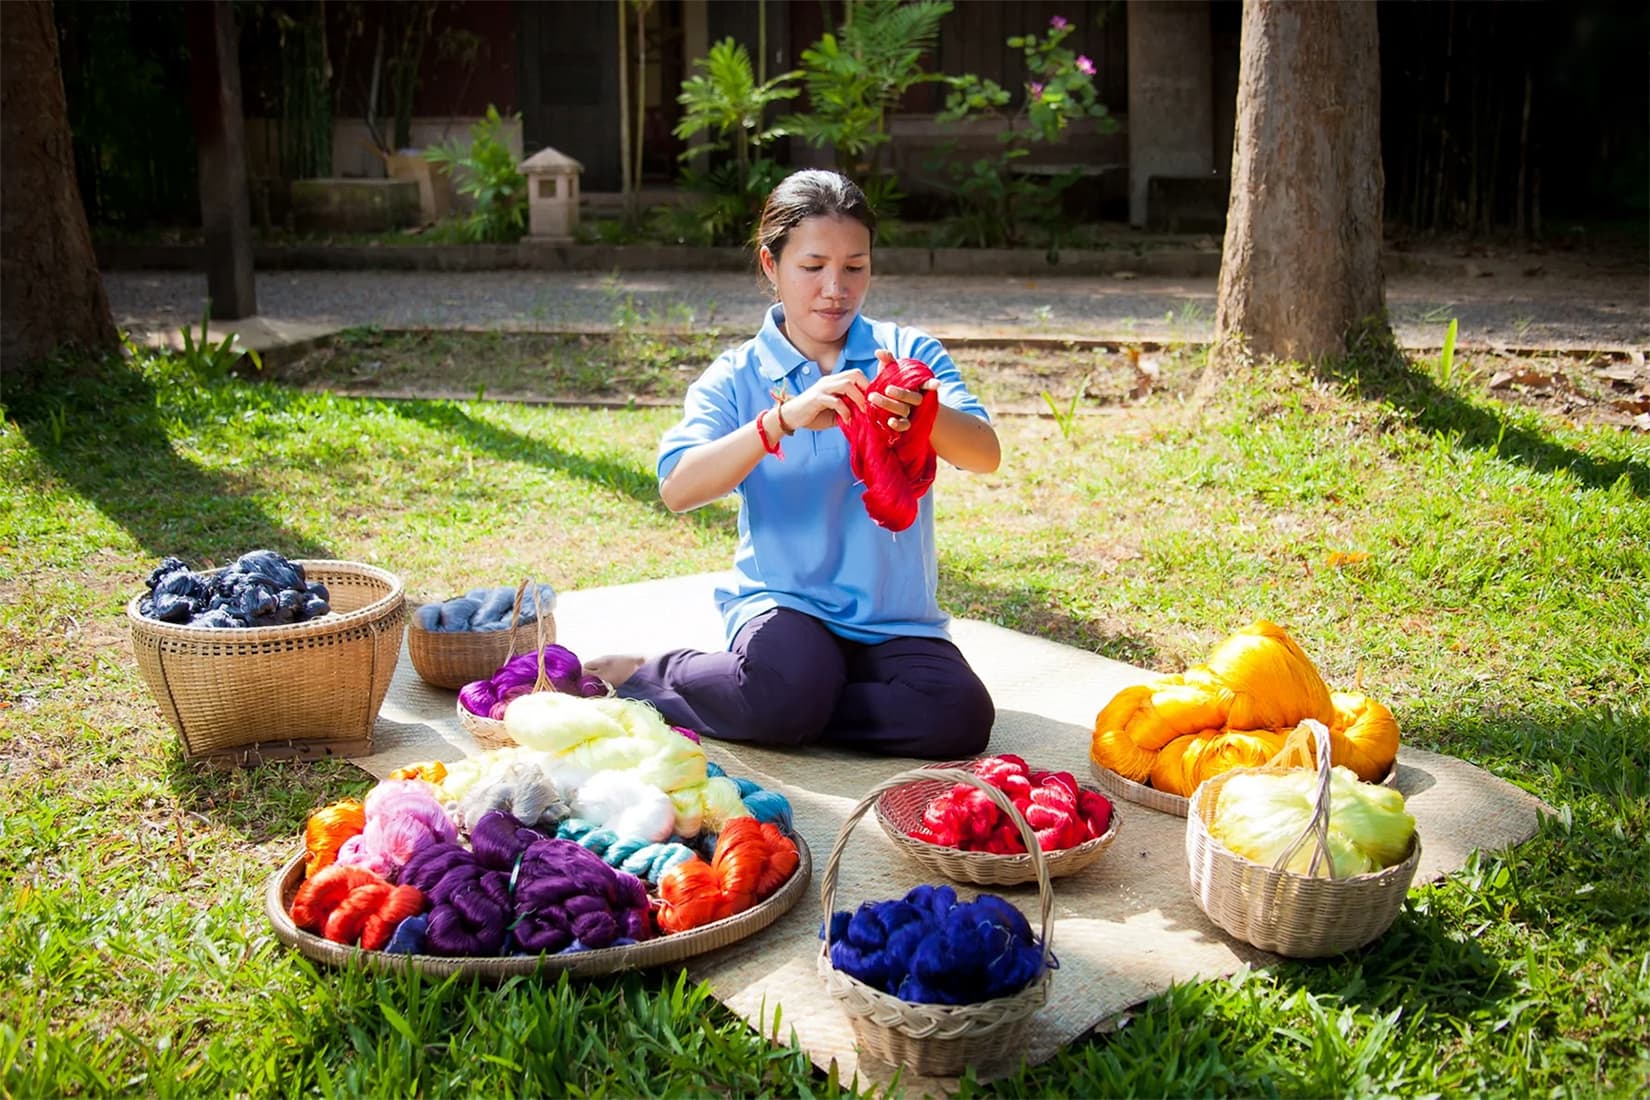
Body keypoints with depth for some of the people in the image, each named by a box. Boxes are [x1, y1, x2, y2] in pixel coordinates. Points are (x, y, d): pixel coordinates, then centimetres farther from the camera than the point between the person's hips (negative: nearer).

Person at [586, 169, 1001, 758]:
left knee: (959, 717, -26)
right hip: (783, 602, -3)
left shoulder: (908, 354, 3)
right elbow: (677, 489, -16)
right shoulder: (736, 377, 1)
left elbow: (986, 454, -12)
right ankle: (639, 673, -5)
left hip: (895, 619, 3)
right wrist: (784, 419, -31)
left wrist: (925, 416, -35)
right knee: (790, 688, -36)